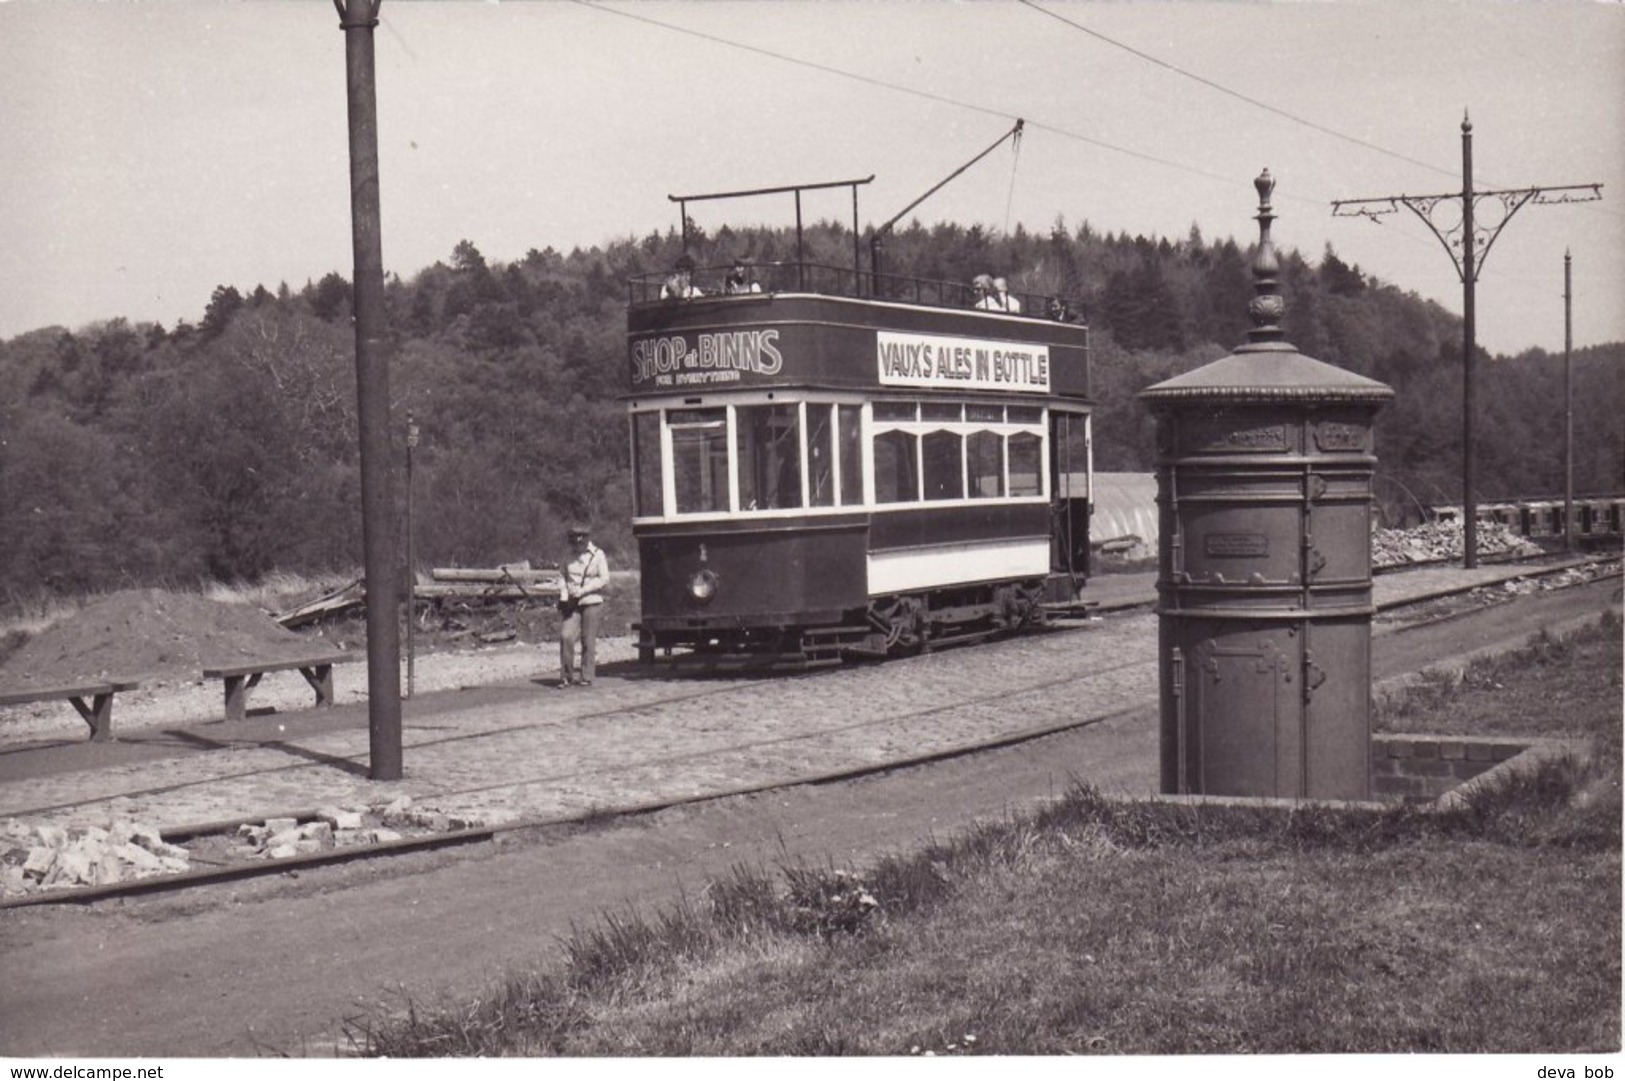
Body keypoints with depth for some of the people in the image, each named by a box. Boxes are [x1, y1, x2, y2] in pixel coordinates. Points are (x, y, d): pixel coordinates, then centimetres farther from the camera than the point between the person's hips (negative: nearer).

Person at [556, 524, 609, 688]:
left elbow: (604, 580, -7)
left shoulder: (597, 555, -2)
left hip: (592, 602, -3)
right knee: (566, 637, -11)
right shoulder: (570, 556, 10)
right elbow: (565, 577, 19)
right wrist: (563, 591, -1)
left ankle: (586, 677, 7)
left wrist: (582, 590, -13)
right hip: (571, 604, 3)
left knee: (588, 641, -1)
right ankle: (566, 675, -3)